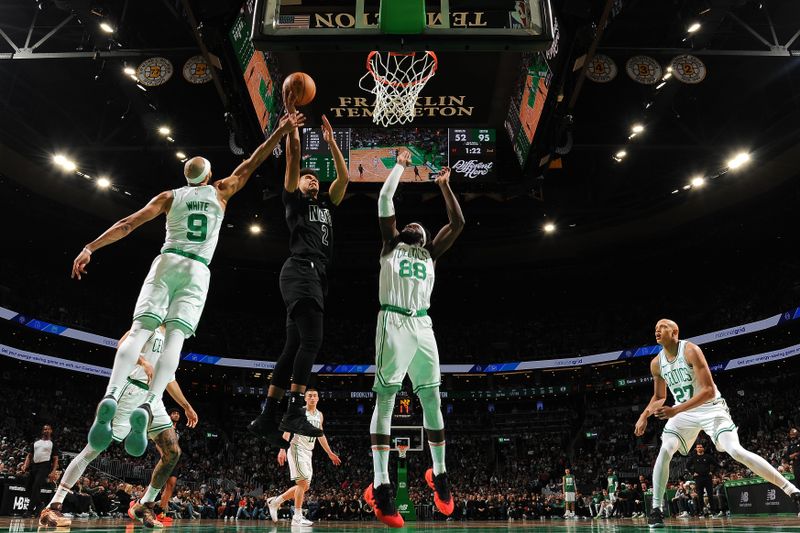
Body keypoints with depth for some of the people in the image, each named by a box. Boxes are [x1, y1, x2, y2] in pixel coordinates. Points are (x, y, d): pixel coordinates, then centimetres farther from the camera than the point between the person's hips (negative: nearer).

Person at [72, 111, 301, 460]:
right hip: (198, 271, -1)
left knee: (140, 330, -10)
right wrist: (281, 131, 23)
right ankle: (148, 406, -33)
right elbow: (250, 164, 21)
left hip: (166, 263, 1)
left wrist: (91, 247, 10)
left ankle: (111, 396, -33)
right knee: (175, 337, -13)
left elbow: (128, 224, 9)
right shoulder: (220, 192, 15)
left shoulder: (170, 196, 16)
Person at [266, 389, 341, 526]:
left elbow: (321, 435, 22)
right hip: (297, 450, -8)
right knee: (303, 483, -14)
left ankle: (275, 502, 22)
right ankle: (297, 518, -6)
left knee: (305, 486, 8)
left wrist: (330, 453, 22)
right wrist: (282, 450, -24)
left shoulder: (319, 415, 12)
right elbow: (287, 431, -13)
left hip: (308, 453, 8)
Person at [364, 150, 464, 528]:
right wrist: (400, 165, 20)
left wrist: (444, 185, 22)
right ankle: (380, 486, -10)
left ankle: (438, 475, 20)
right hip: (393, 323, -4)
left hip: (423, 325, 4)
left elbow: (458, 224, 19)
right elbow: (384, 200, 11)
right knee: (385, 398, -8)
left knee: (432, 400, 6)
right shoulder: (390, 245, 17)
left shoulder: (431, 253, 25)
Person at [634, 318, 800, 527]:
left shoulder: (690, 350, -21)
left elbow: (709, 391, -26)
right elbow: (659, 397, 14)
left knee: (736, 451, -20)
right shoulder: (656, 363, -2)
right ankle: (656, 509, -7)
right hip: (683, 412, 5)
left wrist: (676, 410, -34)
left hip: (711, 408, -4)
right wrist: (644, 416, -3)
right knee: (664, 452, -14)